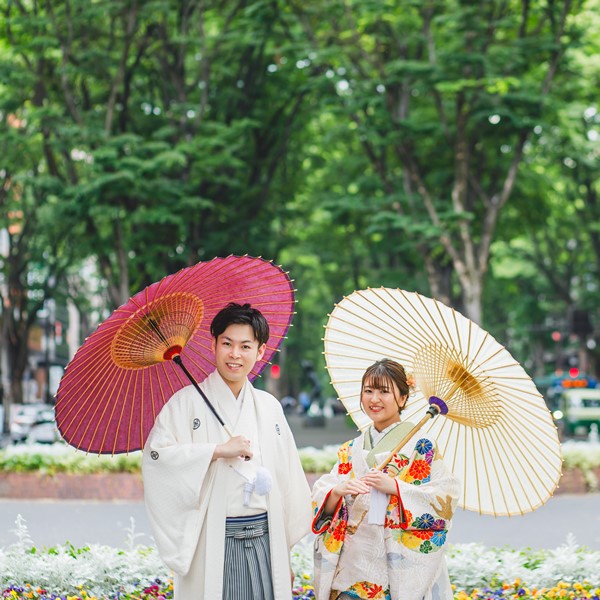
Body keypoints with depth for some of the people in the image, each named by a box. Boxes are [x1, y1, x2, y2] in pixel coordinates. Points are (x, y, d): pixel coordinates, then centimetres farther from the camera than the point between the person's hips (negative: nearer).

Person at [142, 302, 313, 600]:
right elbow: (155, 455, -16)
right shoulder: (188, 402, -2)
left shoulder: (270, 407, 12)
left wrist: (285, 554, 13)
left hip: (265, 545, 4)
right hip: (213, 549, -4)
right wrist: (219, 450, -18)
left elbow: (287, 482, 14)